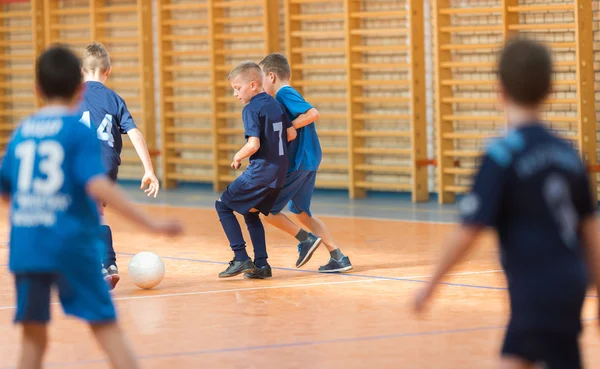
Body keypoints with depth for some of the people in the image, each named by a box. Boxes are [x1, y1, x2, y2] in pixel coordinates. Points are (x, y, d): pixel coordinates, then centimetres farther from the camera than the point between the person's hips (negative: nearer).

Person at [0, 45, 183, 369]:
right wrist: (151, 224, -17)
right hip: (72, 245, -4)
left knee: (33, 336, 9)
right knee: (106, 326, 3)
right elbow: (98, 187, -17)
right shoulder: (79, 131, -4)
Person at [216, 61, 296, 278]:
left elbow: (253, 145, -22)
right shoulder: (275, 104, 11)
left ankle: (241, 259, -5)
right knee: (251, 213, 22)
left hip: (260, 171, -8)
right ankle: (261, 263, 14)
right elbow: (291, 134, 12)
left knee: (223, 205, 3)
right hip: (280, 172, 8)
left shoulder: (251, 109, -13)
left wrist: (237, 157, -4)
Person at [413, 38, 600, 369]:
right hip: (570, 284, 7)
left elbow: (467, 234, -15)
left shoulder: (501, 157, -14)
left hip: (537, 291, -7)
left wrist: (430, 287, -4)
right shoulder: (567, 153, 5)